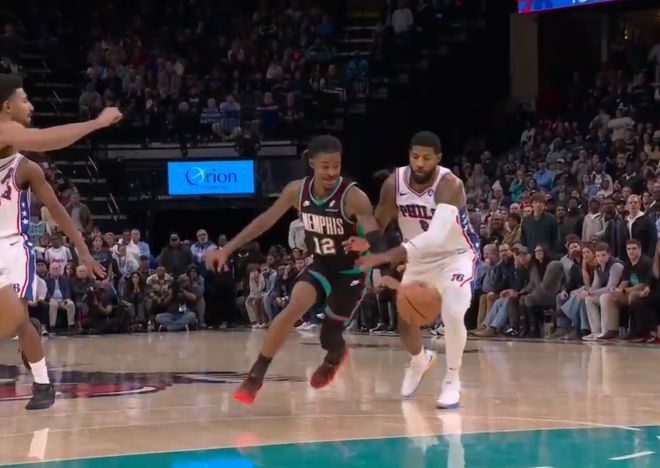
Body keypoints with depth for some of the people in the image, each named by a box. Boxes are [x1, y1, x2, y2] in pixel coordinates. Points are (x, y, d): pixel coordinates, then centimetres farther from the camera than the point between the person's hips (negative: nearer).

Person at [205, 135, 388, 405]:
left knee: (329, 336, 4)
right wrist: (227, 250, -5)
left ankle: (336, 354, 46)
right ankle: (256, 376, -18)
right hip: (321, 266, 3)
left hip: (351, 273, -3)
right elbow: (265, 221, -3)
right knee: (294, 307, -24)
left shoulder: (354, 198, -28)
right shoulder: (297, 191, -14)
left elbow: (376, 241, -33)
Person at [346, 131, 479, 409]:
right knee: (404, 319, 7)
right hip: (421, 257, 5)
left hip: (456, 254, -5)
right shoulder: (394, 183, -18)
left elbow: (439, 234, -48)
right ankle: (419, 361, 42)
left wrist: (401, 252, -61)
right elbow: (377, 226, -6)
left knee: (453, 314, -27)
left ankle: (452, 381, -6)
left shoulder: (450, 186, -33)